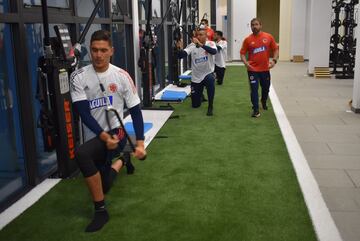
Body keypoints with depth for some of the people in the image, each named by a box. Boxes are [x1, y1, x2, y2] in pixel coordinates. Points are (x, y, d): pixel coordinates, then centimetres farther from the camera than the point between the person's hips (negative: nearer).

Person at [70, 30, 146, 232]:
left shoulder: (121, 76, -8)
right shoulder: (79, 77, -8)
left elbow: (135, 111, -5)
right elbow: (84, 114, -12)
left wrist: (140, 143, -12)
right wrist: (104, 136, -24)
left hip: (116, 132, -3)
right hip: (94, 137, 4)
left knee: (81, 154, -33)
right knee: (102, 185, 17)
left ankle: (100, 210, -15)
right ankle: (120, 161, 52)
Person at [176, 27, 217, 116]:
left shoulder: (210, 43, -12)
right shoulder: (192, 46, -7)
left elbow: (214, 51, -36)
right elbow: (181, 56, -19)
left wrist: (200, 44, -45)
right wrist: (180, 48, -40)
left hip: (208, 73, -2)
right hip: (196, 77, 2)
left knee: (210, 80, -41)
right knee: (195, 105, 8)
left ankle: (210, 106, -23)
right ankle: (200, 95, 48)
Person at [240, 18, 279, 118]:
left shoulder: (268, 37, -2)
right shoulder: (248, 39, -3)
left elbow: (276, 49, 4)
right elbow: (242, 53, 0)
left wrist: (274, 60, -11)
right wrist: (245, 62, -17)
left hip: (265, 69, 2)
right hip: (252, 69, -2)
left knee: (266, 88, 18)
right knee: (254, 89, -4)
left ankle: (264, 101, 48)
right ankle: (256, 110, 5)